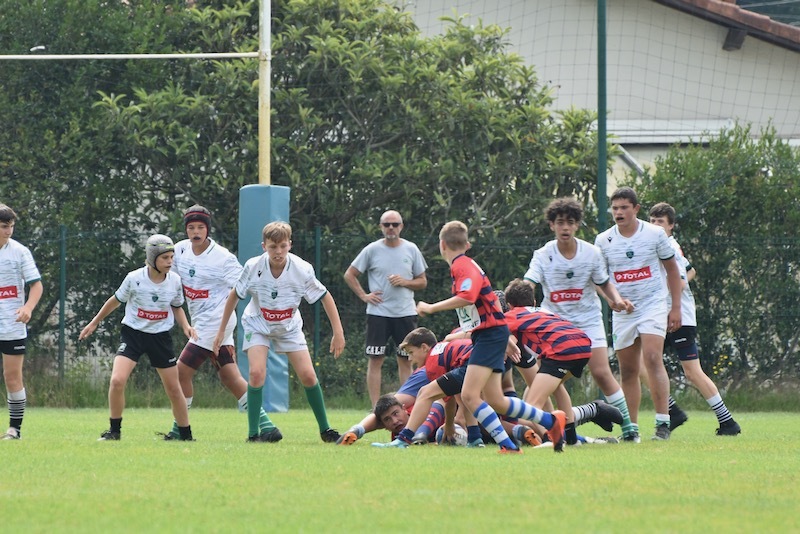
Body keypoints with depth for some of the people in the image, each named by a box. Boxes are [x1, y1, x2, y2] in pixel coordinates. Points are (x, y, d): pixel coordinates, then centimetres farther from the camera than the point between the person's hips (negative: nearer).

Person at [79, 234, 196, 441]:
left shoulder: (174, 280, -6)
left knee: (174, 389, 7)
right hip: (133, 333, -2)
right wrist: (94, 323, 14)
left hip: (160, 337, 2)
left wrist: (186, 326, -7)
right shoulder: (135, 279, -14)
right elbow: (116, 300, 4)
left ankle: (186, 435, 23)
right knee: (117, 381, -21)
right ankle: (114, 430, -4)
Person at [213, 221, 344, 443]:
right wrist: (221, 331, -4)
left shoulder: (302, 269, -24)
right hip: (257, 325, -1)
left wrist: (338, 332, -15)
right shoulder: (253, 267, -24)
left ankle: (325, 429, 11)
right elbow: (234, 295, -7)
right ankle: (253, 433, -13)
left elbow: (325, 297, -11)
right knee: (257, 373, -22)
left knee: (308, 375, -8)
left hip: (289, 327, 1)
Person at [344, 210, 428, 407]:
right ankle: (376, 408, -3)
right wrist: (364, 296, -3)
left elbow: (422, 282, 10)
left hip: (405, 313, 2)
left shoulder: (411, 250, 6)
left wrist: (405, 282, -9)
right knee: (375, 360, -4)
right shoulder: (372, 250, 1)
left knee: (406, 360, 5)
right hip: (378, 313, -2)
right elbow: (349, 275, 7)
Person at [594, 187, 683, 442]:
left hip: (653, 305, -3)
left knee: (652, 358, -20)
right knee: (627, 370, 4)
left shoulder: (655, 234, -2)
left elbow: (672, 269, 7)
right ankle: (631, 428, 12)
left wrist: (676, 307, 4)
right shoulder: (604, 240, 2)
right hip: (622, 313, 3)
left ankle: (663, 422, -19)